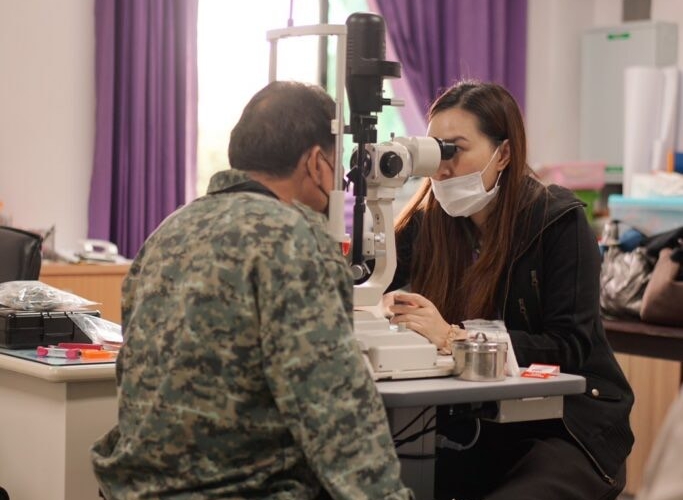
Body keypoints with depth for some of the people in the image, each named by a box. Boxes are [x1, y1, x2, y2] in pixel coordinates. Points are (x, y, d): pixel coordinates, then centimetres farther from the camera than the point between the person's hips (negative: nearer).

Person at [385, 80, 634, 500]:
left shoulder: (559, 222, -11)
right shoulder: (429, 222, 3)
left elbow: (569, 348, -19)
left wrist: (455, 338, -29)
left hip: (569, 430, -4)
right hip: (473, 430, 4)